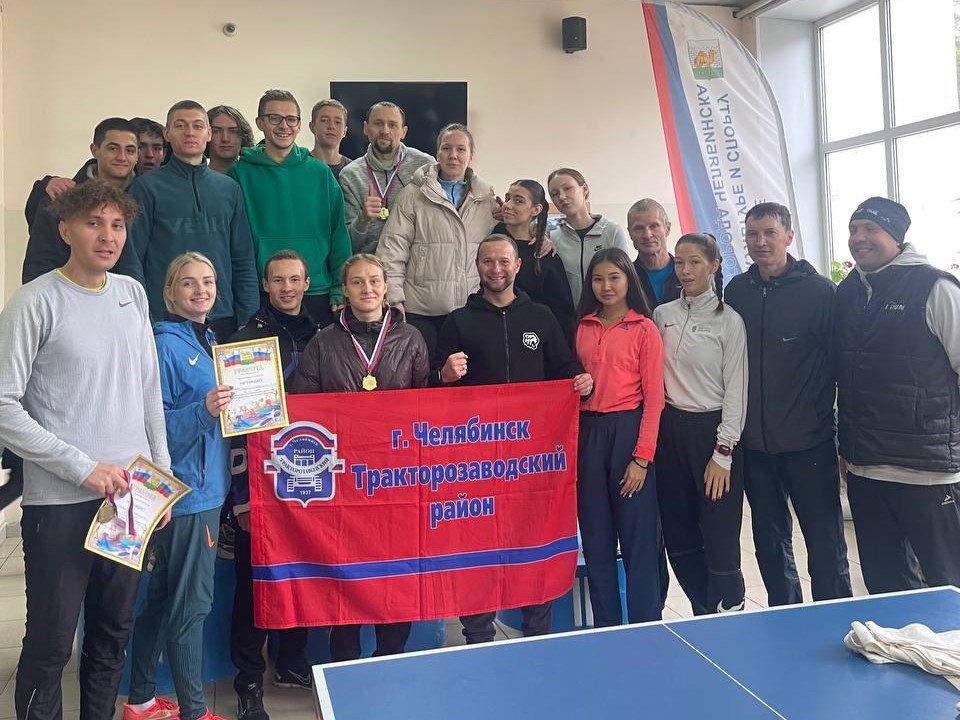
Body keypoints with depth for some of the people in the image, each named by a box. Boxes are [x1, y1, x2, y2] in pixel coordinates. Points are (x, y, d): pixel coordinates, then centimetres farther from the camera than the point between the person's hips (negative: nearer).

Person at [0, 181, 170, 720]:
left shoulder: (133, 294, 8)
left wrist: (163, 473, 10)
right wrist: (84, 469, -15)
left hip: (131, 494, 5)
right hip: (60, 502, -5)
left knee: (114, 633, 16)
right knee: (51, 642, 5)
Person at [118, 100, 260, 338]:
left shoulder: (229, 188, 10)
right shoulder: (147, 187, 0)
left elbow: (243, 262, 10)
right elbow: (131, 262, -2)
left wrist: (249, 320, 3)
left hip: (223, 319, 3)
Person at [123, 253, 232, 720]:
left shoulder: (208, 340, 13)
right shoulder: (166, 345, -13)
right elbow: (154, 425, -18)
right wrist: (202, 410, -30)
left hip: (206, 486, 9)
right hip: (184, 489, -9)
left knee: (163, 596, 17)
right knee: (192, 602, 0)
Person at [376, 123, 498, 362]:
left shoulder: (487, 198, 10)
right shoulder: (414, 194, 1)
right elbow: (392, 249, -3)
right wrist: (394, 299, -8)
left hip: (470, 310, 3)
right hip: (421, 309, -2)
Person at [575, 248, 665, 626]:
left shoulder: (645, 330, -3)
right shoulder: (583, 327, 11)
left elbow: (654, 398, -7)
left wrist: (642, 458, -12)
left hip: (629, 431, -4)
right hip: (588, 434, 5)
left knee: (638, 537, 1)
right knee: (596, 538, 10)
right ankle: (605, 628, 23)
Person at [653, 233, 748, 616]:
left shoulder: (729, 321, -6)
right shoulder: (662, 315, 7)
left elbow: (736, 390, -7)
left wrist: (723, 453, -11)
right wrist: (655, 433, 5)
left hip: (711, 430, -4)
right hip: (669, 430, 5)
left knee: (720, 537, -3)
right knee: (679, 537, 10)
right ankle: (704, 618, 26)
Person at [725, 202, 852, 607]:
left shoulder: (819, 291, -8)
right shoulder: (736, 291, 4)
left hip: (809, 443, -4)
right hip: (755, 444, 5)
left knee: (825, 543, 3)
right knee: (770, 543, 16)